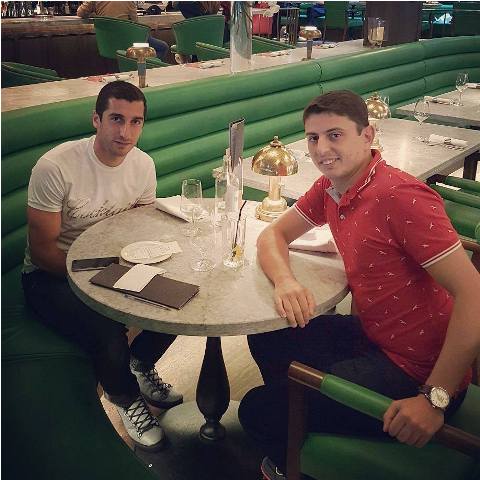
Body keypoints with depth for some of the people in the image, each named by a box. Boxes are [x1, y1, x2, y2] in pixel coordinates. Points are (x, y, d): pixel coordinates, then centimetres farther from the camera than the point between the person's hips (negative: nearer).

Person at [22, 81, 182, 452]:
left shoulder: (143, 164, -5)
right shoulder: (55, 167, -23)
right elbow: (41, 250, -19)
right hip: (51, 274, -5)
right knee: (109, 334, -30)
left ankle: (141, 365, 17)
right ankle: (126, 398, 6)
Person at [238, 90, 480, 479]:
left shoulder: (402, 197, -26)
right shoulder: (329, 189, 1)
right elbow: (273, 235, 8)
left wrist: (435, 398, -28)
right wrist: (285, 281, -14)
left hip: (416, 370, -8)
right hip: (371, 335, 8)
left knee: (257, 411, -6)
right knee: (266, 340, 16)